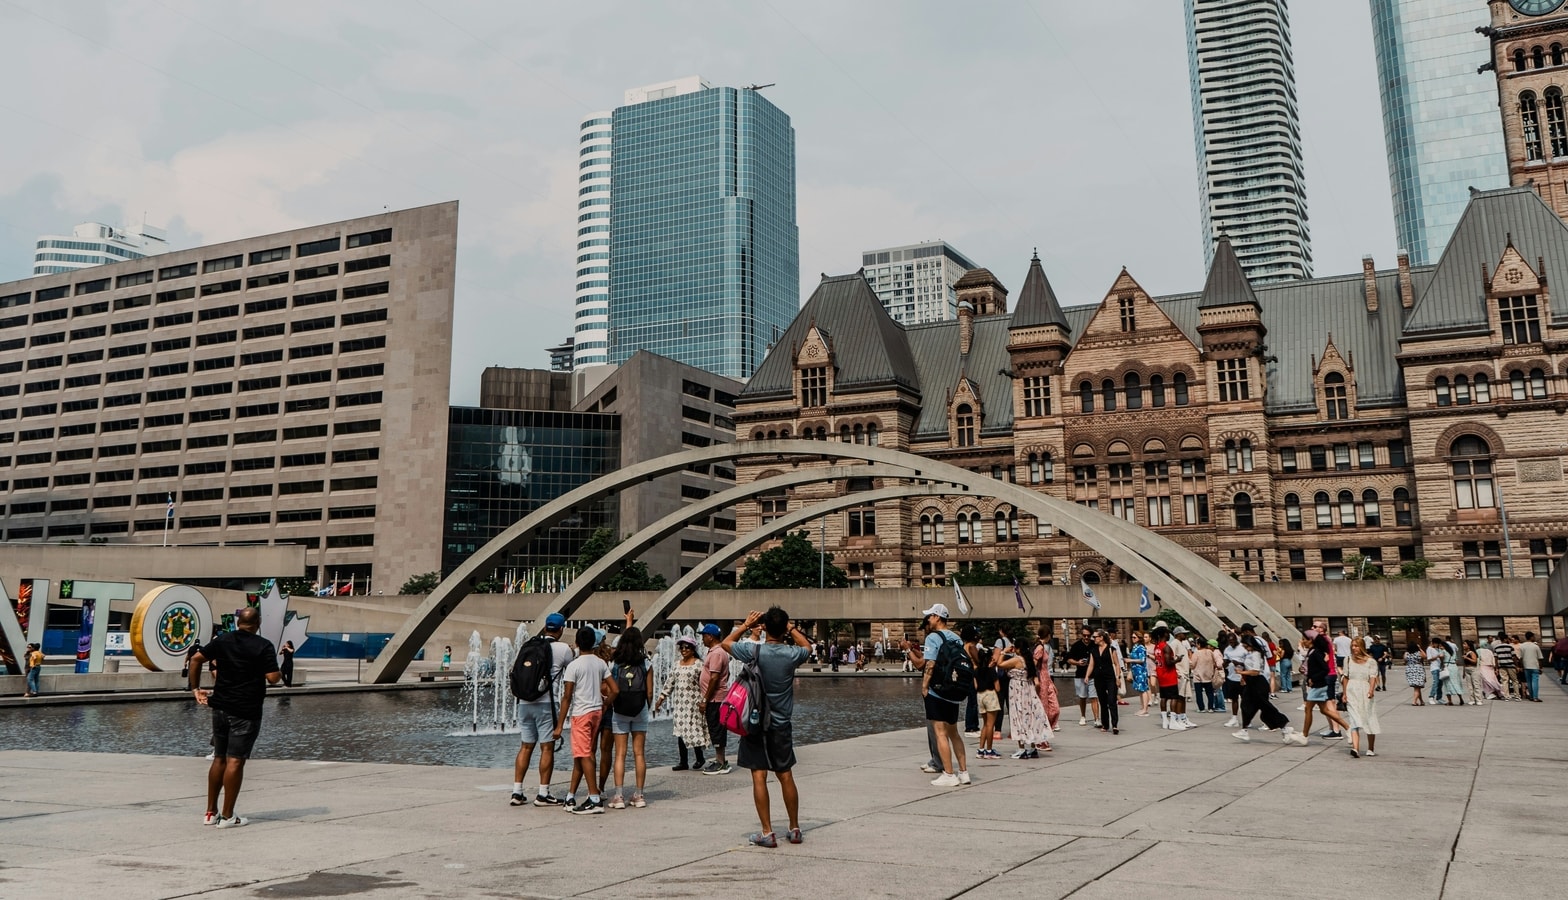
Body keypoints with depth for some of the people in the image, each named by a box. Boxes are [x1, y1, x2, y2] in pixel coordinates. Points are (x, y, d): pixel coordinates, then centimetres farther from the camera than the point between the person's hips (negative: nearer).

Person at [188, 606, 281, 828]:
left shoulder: (222, 640, 6)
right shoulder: (263, 646, -10)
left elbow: (196, 659, 8)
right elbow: (273, 678, -15)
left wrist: (195, 688, 14)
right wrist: (280, 674, 6)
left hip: (220, 708, 6)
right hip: (246, 711, -5)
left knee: (219, 759, 15)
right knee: (235, 762, -3)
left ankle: (211, 812, 20)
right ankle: (227, 816, 0)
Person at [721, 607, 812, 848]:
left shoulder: (755, 651, -14)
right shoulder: (792, 654, -8)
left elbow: (726, 643, 5)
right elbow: (806, 646, 18)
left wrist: (745, 625, 13)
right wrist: (791, 628, 16)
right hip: (782, 724, 3)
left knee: (759, 776, 0)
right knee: (786, 776, 13)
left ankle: (767, 833, -1)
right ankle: (794, 829, 21)